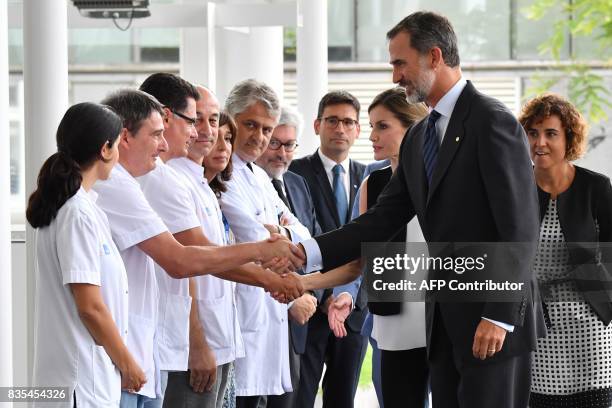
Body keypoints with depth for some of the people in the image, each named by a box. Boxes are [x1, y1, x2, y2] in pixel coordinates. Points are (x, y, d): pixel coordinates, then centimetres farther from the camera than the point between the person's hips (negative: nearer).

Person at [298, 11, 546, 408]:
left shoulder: (493, 122, -11)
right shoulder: (418, 137, 14)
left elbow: (521, 228, -16)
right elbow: (383, 219, 11)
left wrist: (500, 316, -20)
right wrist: (308, 252, -1)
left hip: (492, 318, -8)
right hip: (445, 318, 8)